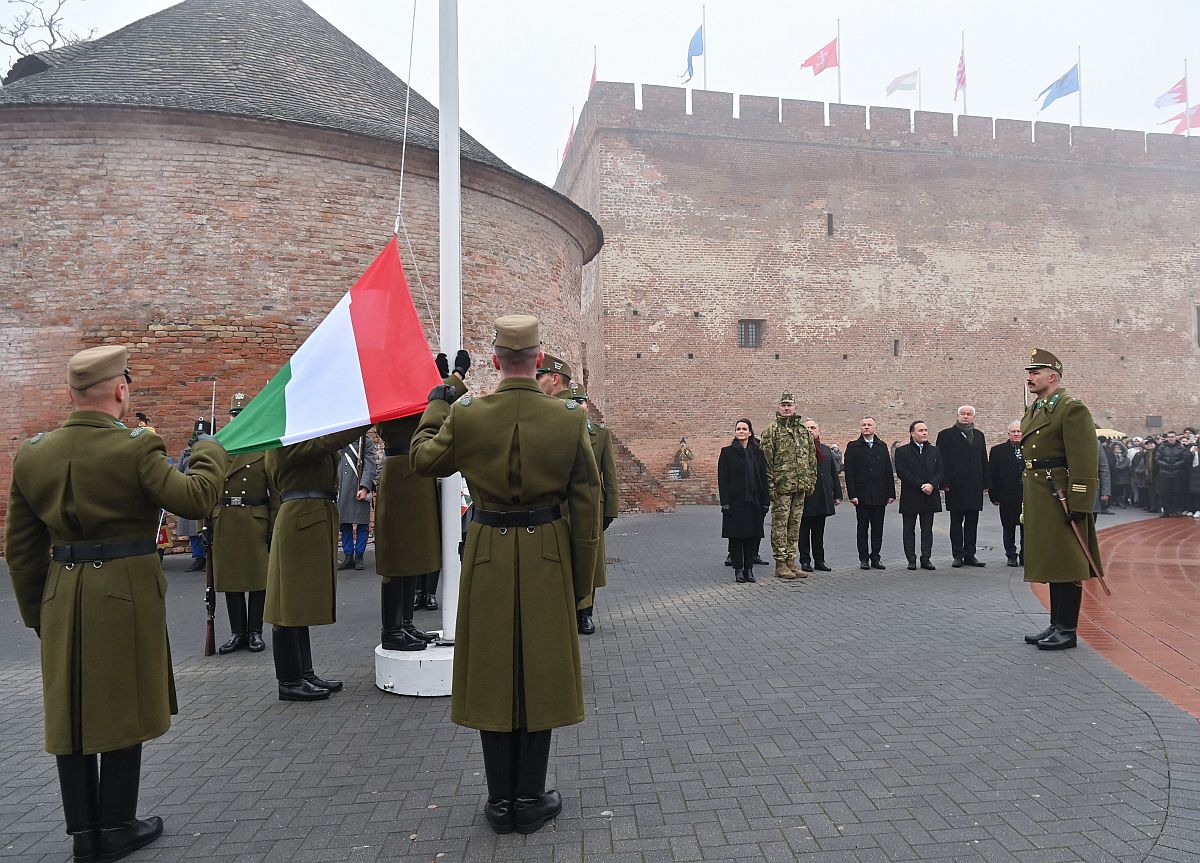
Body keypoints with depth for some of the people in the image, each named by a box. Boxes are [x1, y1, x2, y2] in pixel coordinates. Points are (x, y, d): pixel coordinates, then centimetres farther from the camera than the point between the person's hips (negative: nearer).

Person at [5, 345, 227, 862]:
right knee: (123, 710, 9)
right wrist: (208, 453, 4)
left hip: (61, 598, 5)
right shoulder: (134, 449, -16)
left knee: (70, 714, 14)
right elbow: (195, 498, -15)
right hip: (127, 595, -5)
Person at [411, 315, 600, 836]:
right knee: (540, 675, 11)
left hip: (488, 558, 0)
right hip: (547, 559, 0)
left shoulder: (465, 416, -9)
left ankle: (500, 802, 21)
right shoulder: (569, 418, -8)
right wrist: (581, 579, 6)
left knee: (493, 676, 11)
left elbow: (423, 460, 11)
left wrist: (435, 408, 26)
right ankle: (530, 800, 21)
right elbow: (587, 505, -4)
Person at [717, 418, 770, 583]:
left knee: (753, 536, 5)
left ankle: (749, 569, 14)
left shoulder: (757, 453, 9)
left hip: (754, 501, 3)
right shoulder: (727, 452, 0)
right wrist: (725, 503, -11)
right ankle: (738, 570, 10)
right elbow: (722, 479, -4)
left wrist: (765, 501, 2)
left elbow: (764, 478, 8)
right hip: (735, 501, -3)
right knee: (736, 536, 2)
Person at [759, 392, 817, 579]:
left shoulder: (804, 431, 14)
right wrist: (770, 484, -14)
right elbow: (766, 460, -9)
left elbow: (812, 458, 18)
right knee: (780, 525, -2)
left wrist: (811, 481, 11)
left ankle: (790, 562, 18)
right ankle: (780, 565, 3)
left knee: (795, 525, 10)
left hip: (800, 487, 6)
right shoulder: (771, 431, -4)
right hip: (782, 486, -6)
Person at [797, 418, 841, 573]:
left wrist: (837, 494, 12)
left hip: (823, 499, 5)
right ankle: (805, 561, 11)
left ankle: (819, 560, 19)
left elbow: (834, 473, 17)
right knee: (804, 531, 4)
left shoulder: (826, 450, 15)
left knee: (819, 531, 13)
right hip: (805, 498, -5)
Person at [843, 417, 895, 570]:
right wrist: (852, 494, -11)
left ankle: (875, 557, 13)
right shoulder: (853, 447, 2)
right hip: (861, 496, -3)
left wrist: (891, 493, 3)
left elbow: (888, 472, 10)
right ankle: (864, 559, 9)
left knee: (878, 528, 6)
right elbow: (849, 473, -3)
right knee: (862, 528, 3)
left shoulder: (882, 447, 11)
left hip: (879, 496, 3)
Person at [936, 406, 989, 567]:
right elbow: (942, 461, -5)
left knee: (972, 522, 7)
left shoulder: (979, 435, 15)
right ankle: (958, 555, 7)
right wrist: (945, 483, -13)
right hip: (956, 486, -4)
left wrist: (985, 483, 7)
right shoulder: (946, 435, 0)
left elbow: (983, 461, 14)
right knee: (956, 522, 2)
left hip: (975, 486, 4)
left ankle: (970, 555, 14)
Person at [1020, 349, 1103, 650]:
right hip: (1039, 500, 9)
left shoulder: (1072, 408, -11)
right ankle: (1056, 625, 24)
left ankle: (1067, 631, 7)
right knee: (1051, 564, 15)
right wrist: (1027, 501, 17)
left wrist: (1078, 504, -20)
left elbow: (1085, 461, -17)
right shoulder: (1033, 410, 16)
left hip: (1060, 498, -9)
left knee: (1067, 566, -1)